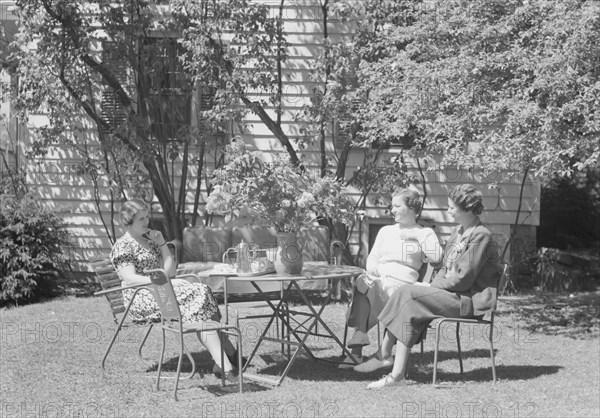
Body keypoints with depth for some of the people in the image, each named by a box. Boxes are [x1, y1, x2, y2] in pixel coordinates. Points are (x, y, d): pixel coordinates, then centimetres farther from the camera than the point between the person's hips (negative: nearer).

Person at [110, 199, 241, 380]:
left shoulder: (149, 241, 22)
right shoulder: (122, 246, -1)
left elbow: (170, 271, 16)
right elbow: (130, 279, -15)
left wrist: (162, 244, 6)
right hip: (140, 300, -7)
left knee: (201, 292, -19)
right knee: (196, 294, -25)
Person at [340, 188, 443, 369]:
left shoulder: (425, 233, 14)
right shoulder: (385, 231, 28)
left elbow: (436, 257, -3)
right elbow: (373, 256, 22)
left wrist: (418, 236, -3)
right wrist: (372, 268, 0)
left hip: (402, 281, -4)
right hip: (377, 278, 4)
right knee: (362, 281, -33)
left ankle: (357, 349, -34)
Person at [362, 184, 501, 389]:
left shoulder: (481, 236, -12)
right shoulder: (458, 232, 18)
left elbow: (463, 279, -17)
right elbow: (445, 269, 20)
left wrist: (431, 287, -11)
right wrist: (431, 286, 1)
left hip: (471, 300, -9)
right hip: (452, 294, 9)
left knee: (408, 295, -23)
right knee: (405, 294, -13)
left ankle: (384, 355, -20)